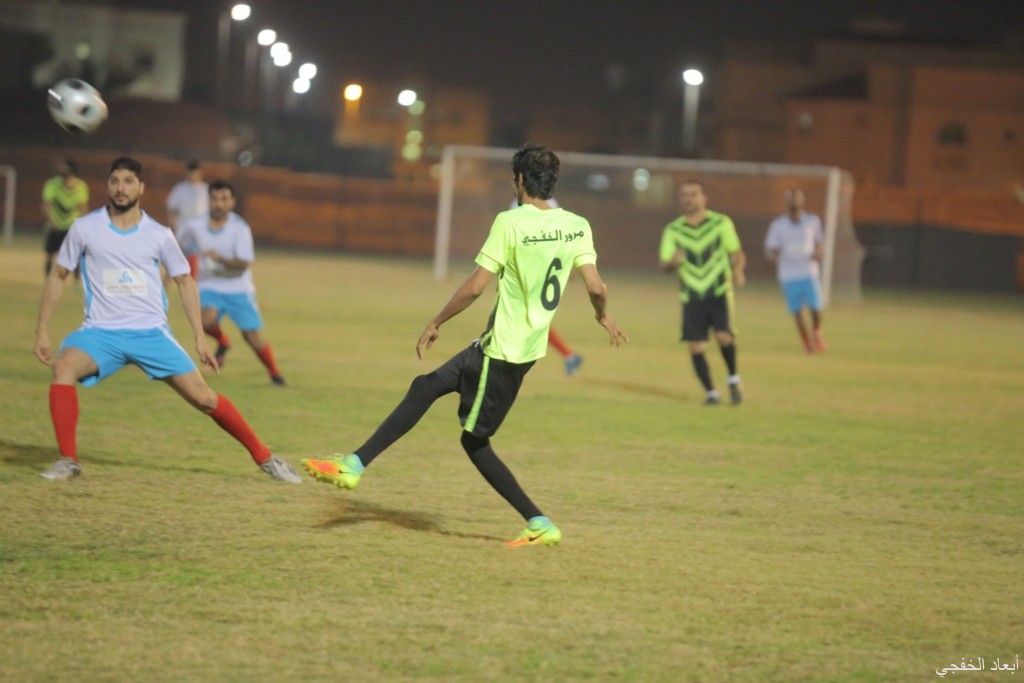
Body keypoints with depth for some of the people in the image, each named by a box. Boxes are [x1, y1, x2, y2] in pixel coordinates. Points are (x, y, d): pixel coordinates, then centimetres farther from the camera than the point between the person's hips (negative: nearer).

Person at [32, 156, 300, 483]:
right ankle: (68, 460, -20)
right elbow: (58, 276, 9)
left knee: (203, 397, -7)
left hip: (151, 333, 0)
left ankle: (264, 457, 10)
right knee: (64, 367, -30)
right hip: (101, 332, 0)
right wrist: (42, 332, 5)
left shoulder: (158, 235, 1)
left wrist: (200, 337, 8)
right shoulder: (85, 228, -1)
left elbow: (185, 281, 13)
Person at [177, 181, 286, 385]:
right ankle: (223, 342, 7)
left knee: (252, 336, -4)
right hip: (209, 286, 1)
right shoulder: (194, 226, -7)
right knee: (207, 321, -28)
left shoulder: (240, 228, -15)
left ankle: (274, 373, 18)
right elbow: (179, 246, 14)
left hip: (238, 289, -1)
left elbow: (243, 264, -23)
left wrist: (220, 259, -38)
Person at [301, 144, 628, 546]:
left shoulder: (510, 223, -16)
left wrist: (435, 324, -4)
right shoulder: (576, 226, 1)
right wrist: (603, 316, 18)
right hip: (529, 346, 8)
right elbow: (596, 287, -4)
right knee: (425, 388, 16)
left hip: (502, 353, -8)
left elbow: (475, 287, -16)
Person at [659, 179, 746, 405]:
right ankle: (711, 393, 14)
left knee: (723, 336, -21)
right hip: (691, 297, 2)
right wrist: (673, 262, -20)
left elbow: (736, 253, 4)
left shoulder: (721, 223, 0)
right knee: (695, 347, -2)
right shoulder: (673, 230, 4)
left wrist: (737, 270, -18)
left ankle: (734, 379, 4)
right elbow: (664, 266, 4)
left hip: (719, 293, -2)